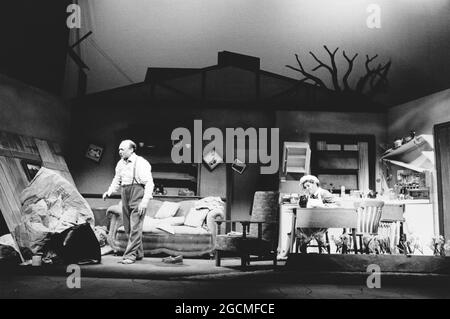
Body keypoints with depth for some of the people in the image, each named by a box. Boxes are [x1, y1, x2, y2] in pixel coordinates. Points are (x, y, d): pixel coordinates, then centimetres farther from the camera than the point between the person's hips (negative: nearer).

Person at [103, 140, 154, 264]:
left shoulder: (141, 163, -10)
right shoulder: (120, 163, 11)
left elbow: (149, 183, -13)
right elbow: (116, 180, 23)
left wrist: (145, 202, -20)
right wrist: (109, 192, 6)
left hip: (138, 195, -7)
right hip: (125, 195, 7)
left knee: (135, 227, -9)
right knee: (128, 227, 10)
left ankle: (130, 255, -4)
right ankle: (139, 253, 23)